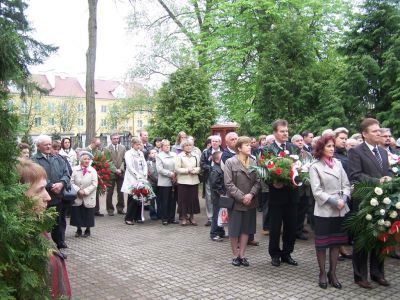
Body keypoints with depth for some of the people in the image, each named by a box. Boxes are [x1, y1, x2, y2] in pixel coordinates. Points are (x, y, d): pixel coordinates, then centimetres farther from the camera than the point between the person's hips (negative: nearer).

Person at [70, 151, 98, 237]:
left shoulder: (93, 171, -4)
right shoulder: (75, 169, -3)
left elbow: (94, 184, -8)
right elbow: (72, 182, -6)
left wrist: (85, 191, -16)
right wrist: (78, 190, -18)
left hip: (89, 198, -1)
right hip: (77, 197, 1)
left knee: (88, 215, 6)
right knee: (77, 214, 7)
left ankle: (88, 230, 23)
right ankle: (78, 229, 24)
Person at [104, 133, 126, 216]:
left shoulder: (123, 148, 9)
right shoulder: (107, 149, -1)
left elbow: (124, 160, 4)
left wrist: (121, 169, -10)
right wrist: (115, 170, -13)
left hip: (121, 173, 3)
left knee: (121, 192, 6)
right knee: (110, 193, 1)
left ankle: (120, 208, 15)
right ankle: (110, 209, 11)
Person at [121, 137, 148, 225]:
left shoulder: (141, 153, 16)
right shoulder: (128, 153, -2)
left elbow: (145, 165, 15)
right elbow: (129, 167, -10)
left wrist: (145, 174, -1)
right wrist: (137, 175, -16)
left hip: (141, 179, 6)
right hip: (132, 179, -6)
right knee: (132, 199, -7)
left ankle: (137, 217, 14)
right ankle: (128, 218, -1)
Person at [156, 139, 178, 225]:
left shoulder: (174, 155, 11)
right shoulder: (159, 156, -1)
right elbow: (160, 169, -9)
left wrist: (175, 174, -7)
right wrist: (171, 174, -12)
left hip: (173, 182, 4)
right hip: (164, 182, -4)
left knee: (173, 200, 7)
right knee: (164, 201, 2)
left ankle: (172, 218, 16)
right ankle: (164, 219, 10)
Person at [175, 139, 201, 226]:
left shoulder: (196, 156, 12)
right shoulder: (179, 156, 0)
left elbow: (199, 167, 10)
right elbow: (177, 169, -7)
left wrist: (195, 170, -10)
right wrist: (187, 170, -15)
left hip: (194, 181, 3)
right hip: (183, 181, -3)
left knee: (193, 199, 4)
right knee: (184, 199, 0)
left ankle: (191, 217, 16)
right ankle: (183, 217, 9)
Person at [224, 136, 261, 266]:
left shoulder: (253, 162, 5)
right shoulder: (230, 162, -7)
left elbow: (257, 181, 1)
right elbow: (229, 184, -12)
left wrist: (251, 194, -15)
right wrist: (241, 197, -16)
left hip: (250, 202, 4)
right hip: (235, 202, -4)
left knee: (246, 229, 10)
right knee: (234, 230, 5)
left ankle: (242, 255, 22)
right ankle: (235, 255, 21)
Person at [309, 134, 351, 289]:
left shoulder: (338, 163, 7)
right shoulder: (315, 167, -5)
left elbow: (346, 185, 7)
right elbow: (317, 191, -10)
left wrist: (344, 199, -10)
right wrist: (334, 201, -17)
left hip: (341, 210, 4)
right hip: (323, 210, -4)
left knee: (336, 242, 11)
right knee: (322, 243, 5)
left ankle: (332, 273, 23)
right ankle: (322, 273, 21)